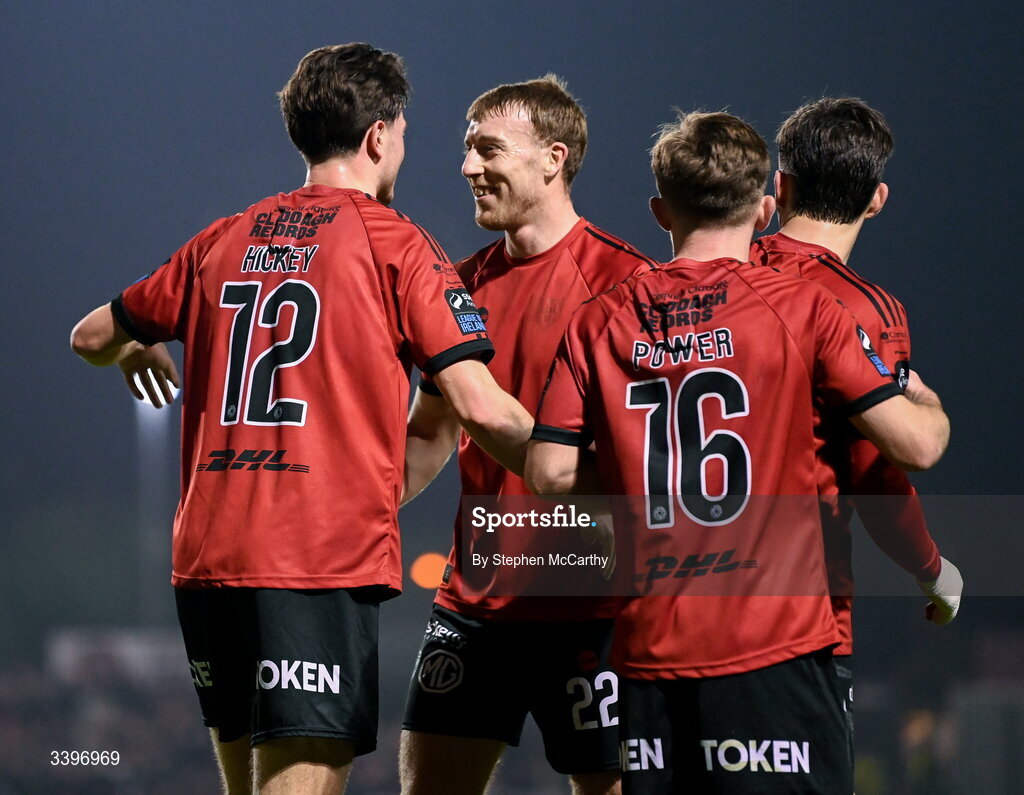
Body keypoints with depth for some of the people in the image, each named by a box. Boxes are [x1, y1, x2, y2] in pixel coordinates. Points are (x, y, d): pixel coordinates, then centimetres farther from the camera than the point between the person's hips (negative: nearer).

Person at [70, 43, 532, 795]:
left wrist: (143, 352, 48)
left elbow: (92, 337, 25)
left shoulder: (224, 240, 14)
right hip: (324, 561, -6)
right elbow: (481, 409, -8)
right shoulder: (395, 243, -1)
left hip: (206, 558, 6)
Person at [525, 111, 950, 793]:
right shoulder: (800, 309, -3)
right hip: (775, 649, -4)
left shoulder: (598, 324, 6)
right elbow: (918, 444, -3)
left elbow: (550, 472, 3)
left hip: (649, 653, 4)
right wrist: (926, 403, 20)